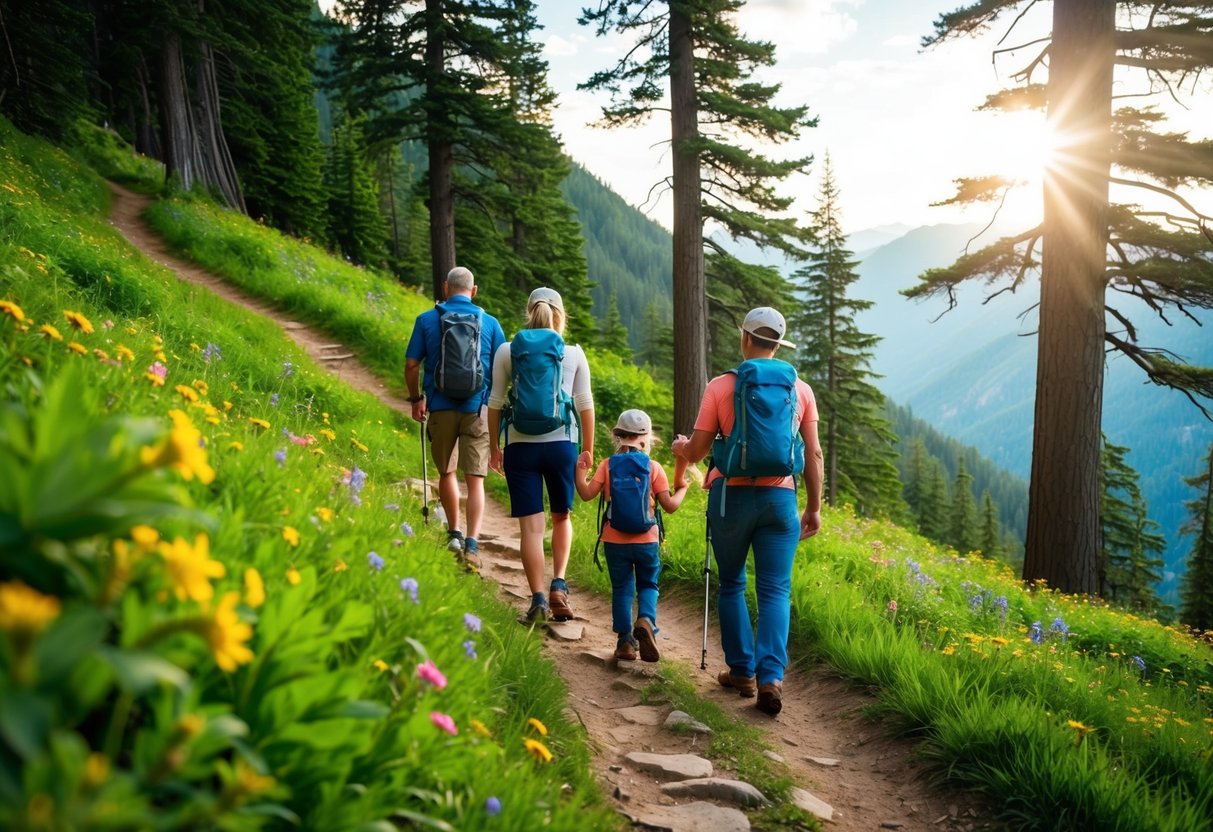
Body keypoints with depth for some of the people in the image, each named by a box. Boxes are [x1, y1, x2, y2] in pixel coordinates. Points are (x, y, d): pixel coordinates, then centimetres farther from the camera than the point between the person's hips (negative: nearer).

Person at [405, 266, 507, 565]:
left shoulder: (426, 320, 2)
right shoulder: (490, 323, 2)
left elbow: (411, 365, 1)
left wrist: (416, 399, 16)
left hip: (440, 407, 1)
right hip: (477, 408, -1)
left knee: (446, 472, 19)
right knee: (475, 479, 0)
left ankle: (454, 533, 28)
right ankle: (471, 543, -11)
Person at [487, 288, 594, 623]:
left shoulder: (506, 351, 2)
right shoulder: (574, 354, 2)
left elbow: (495, 403, 3)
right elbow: (585, 405, 5)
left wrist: (494, 447, 13)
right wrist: (588, 449, 15)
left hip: (520, 445, 0)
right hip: (562, 444, 1)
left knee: (531, 525, 3)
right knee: (561, 516, 20)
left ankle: (538, 599, 1)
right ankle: (558, 585, 7)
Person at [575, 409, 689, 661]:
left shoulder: (608, 465, -3)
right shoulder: (654, 467, -4)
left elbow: (587, 493, -9)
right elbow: (670, 505, -5)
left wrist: (580, 471, 6)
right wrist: (682, 488, 14)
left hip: (615, 540, 1)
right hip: (647, 540, -1)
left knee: (621, 588, 12)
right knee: (648, 585, 15)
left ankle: (625, 640, 9)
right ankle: (646, 621, -12)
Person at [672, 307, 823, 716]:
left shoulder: (720, 386, -4)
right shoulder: (800, 389, 3)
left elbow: (696, 452, -2)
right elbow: (813, 454, 4)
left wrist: (680, 447, 21)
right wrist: (814, 508, 13)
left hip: (732, 495, -1)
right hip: (780, 498, 1)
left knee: (731, 585, 15)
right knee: (775, 590, 4)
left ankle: (742, 671, 20)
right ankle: (771, 677, -8)